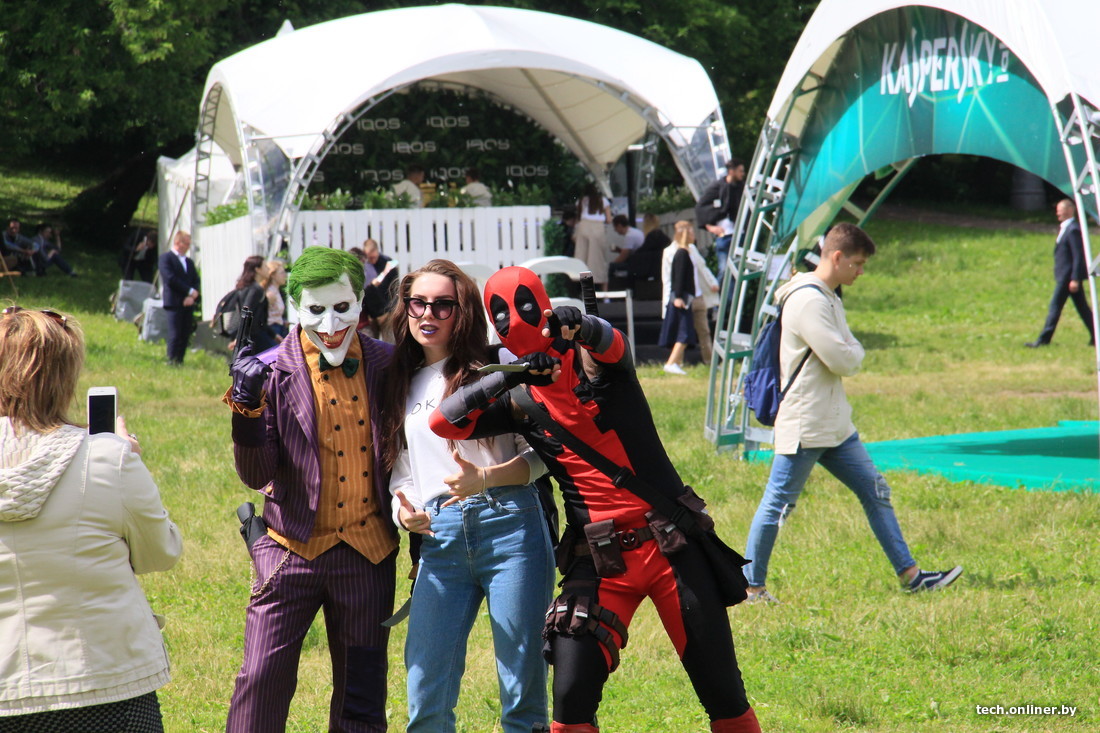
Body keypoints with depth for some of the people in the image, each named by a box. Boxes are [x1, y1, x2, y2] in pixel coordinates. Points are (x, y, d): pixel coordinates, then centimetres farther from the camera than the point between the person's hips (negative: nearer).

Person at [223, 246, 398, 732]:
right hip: (293, 547, -2)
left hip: (367, 553, 2)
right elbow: (256, 475, -7)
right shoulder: (274, 372, -4)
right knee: (263, 678, -7)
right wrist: (247, 405, -21)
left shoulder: (384, 364, 3)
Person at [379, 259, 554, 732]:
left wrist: (485, 477, -17)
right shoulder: (402, 385, 19)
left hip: (509, 527, -4)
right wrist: (402, 509, 0)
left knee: (522, 692, -3)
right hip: (438, 538, 4)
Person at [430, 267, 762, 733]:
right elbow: (443, 423, -4)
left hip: (672, 545, -2)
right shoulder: (521, 400, 6)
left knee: (722, 690, 3)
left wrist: (579, 326, -50)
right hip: (600, 561, 2)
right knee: (572, 696, -9)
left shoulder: (595, 360, -2)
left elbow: (610, 342, -26)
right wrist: (508, 376, -15)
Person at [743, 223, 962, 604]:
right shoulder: (807, 301, -19)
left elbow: (847, 356, 17)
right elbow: (844, 361, -22)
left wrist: (849, 352, -5)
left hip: (835, 426, 10)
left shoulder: (828, 298, 15)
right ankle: (750, 586, 6)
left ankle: (909, 573, 14)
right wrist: (855, 351, -1)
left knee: (876, 491, 10)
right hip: (804, 426, -10)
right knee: (777, 505, -2)